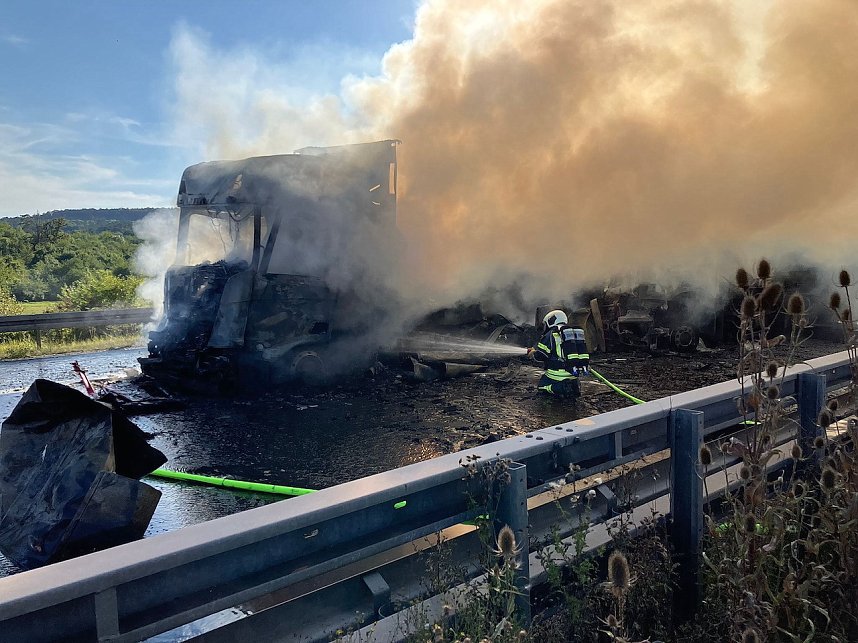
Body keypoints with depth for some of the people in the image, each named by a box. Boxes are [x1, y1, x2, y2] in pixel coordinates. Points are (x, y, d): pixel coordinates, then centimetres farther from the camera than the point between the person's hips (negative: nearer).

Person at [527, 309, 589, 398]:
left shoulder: (550, 335, -9)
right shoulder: (576, 334, 13)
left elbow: (539, 356, -7)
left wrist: (533, 353, 16)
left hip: (559, 376, -7)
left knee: (542, 385, 12)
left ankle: (561, 388, -12)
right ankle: (574, 386, 1)